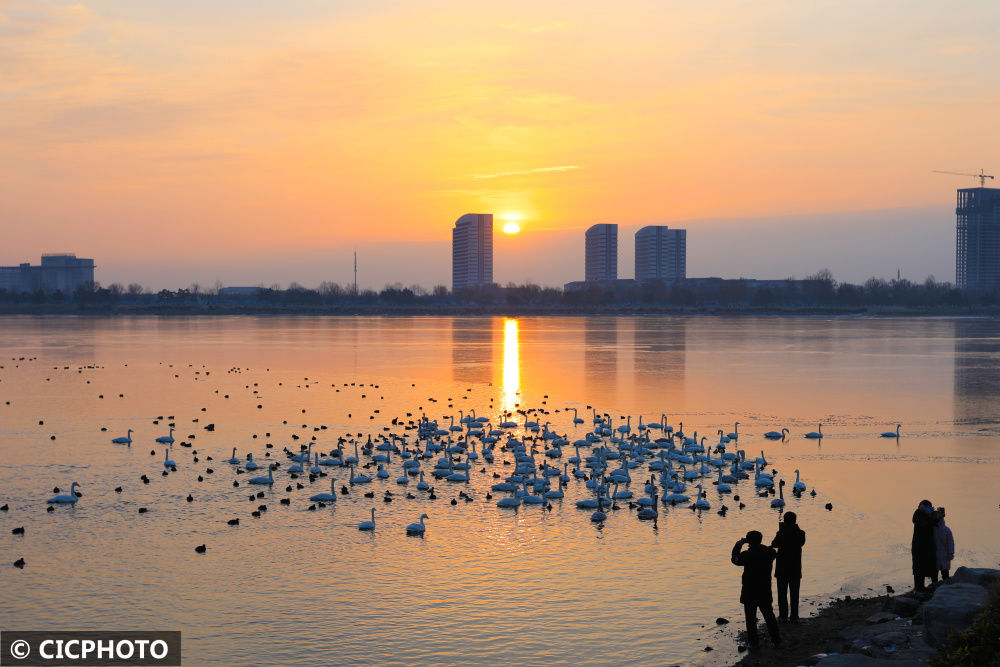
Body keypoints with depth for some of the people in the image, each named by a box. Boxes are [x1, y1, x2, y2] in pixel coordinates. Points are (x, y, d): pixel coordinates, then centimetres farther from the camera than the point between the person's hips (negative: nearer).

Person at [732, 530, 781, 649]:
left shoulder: (746, 555, -17)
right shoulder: (769, 552, -5)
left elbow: (735, 560, -1)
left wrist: (738, 545, 8)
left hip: (750, 592, -4)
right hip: (765, 591, 4)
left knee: (750, 617, 6)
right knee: (769, 615, 15)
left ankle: (753, 642, 7)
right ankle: (776, 640, 16)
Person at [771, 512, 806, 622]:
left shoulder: (782, 533, -16)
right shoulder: (800, 533, -7)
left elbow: (774, 544, -2)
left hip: (782, 568, -3)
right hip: (796, 568, 3)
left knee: (782, 592, 7)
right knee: (794, 593, 10)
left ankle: (783, 616, 7)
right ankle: (794, 617, 11)